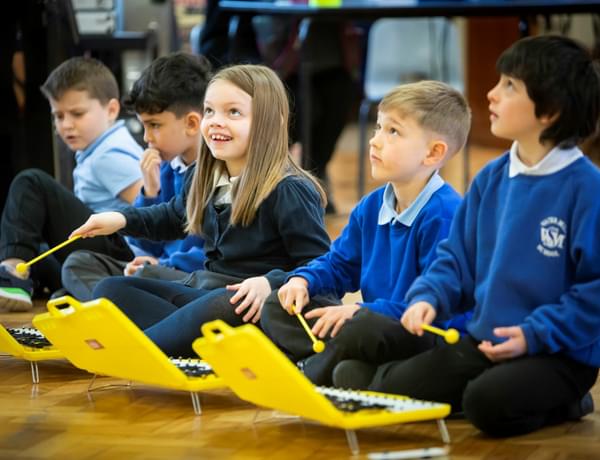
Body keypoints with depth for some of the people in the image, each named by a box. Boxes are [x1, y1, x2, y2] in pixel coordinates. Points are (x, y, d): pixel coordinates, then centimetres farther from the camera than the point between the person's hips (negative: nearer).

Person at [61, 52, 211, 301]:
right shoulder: (167, 169, 14)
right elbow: (145, 244, 19)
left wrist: (166, 264, -18)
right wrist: (150, 192, 3)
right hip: (166, 269, 9)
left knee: (149, 276, -37)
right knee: (80, 262, -2)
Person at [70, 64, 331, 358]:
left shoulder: (290, 191, -13)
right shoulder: (206, 180, 10)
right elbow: (174, 217, 33)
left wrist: (270, 284, -31)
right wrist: (123, 220, 17)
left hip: (252, 309, -8)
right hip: (203, 292, 9)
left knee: (226, 305, -41)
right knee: (111, 289, 0)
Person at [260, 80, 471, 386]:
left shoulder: (442, 215, -19)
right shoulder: (370, 208, 11)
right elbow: (340, 263, 26)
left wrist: (364, 311, -26)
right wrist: (303, 280, 5)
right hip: (373, 316, 9)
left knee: (363, 328, -40)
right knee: (278, 308, 10)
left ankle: (312, 376, -14)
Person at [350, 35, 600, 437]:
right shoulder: (490, 180, 6)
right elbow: (459, 258, 14)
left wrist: (535, 335, -20)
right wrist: (428, 298, -5)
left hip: (560, 354, -6)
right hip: (484, 341, 6)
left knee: (488, 403, -34)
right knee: (390, 389, -8)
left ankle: (566, 404, -3)